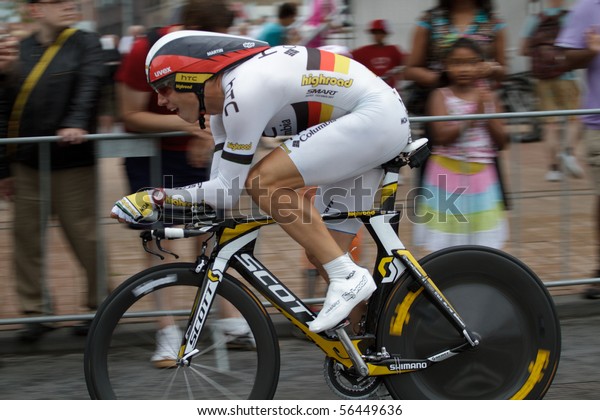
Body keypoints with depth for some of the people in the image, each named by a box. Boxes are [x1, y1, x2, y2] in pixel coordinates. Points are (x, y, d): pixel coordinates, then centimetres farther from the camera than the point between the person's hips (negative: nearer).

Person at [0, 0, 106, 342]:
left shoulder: (86, 44, 1)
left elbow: (89, 86, -16)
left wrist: (77, 123, -35)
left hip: (72, 163, -4)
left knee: (85, 237, -1)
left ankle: (101, 305, 14)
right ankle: (37, 310, 18)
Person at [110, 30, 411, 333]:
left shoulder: (244, 91, -22)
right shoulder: (226, 94, 7)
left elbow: (229, 192, -20)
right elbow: (218, 192, 10)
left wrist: (155, 199, -15)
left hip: (376, 115, -10)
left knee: (264, 182, -21)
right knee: (321, 253, 9)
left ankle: (348, 277, -17)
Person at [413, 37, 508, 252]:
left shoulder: (488, 97, 5)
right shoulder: (441, 96, -3)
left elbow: (501, 141, 1)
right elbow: (442, 135, -17)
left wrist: (487, 113, -12)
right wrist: (473, 116, -21)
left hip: (480, 176, 3)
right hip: (448, 176, -3)